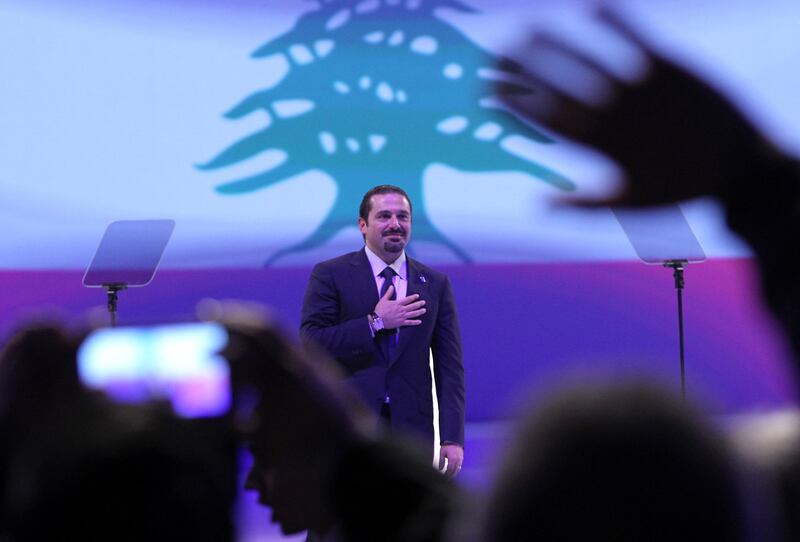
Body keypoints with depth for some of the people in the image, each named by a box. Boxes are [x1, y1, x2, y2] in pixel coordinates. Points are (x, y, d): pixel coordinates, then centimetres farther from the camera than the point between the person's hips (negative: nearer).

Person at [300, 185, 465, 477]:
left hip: (412, 430, 2)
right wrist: (375, 323, -14)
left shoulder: (435, 284, 9)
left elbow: (449, 365, 6)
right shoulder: (330, 275, 2)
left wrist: (452, 438, -2)